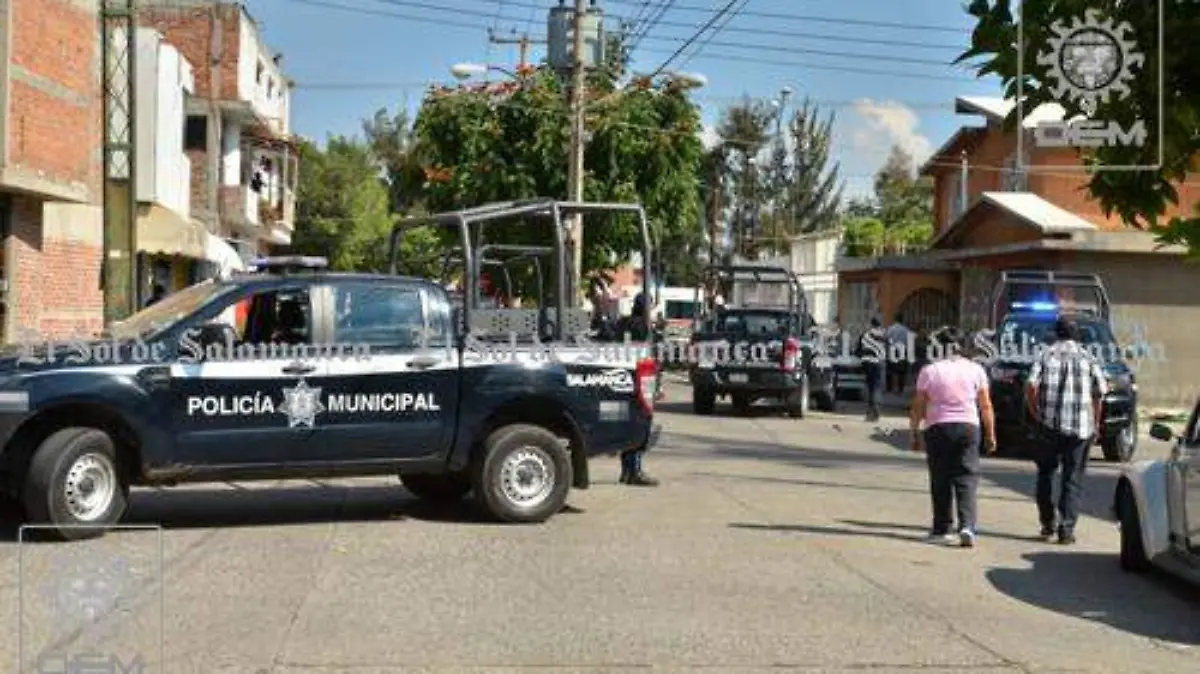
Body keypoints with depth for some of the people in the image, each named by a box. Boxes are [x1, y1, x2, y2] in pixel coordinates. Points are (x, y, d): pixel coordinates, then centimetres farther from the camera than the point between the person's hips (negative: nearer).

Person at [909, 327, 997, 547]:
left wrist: (915, 433, 9)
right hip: (968, 426, 1)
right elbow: (986, 407, 4)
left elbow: (918, 407, 0)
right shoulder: (975, 369, 3)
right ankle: (967, 527, -14)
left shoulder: (930, 370, -1)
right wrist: (990, 435, 11)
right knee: (967, 479, 1)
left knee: (941, 480, 7)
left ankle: (942, 529, 12)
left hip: (938, 429, -1)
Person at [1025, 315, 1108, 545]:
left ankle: (1047, 525, 15)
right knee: (1073, 479, 5)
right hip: (1081, 427, 0)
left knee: (1045, 474, 15)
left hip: (1050, 424, 0)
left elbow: (1031, 385, -9)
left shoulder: (1047, 355, 3)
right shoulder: (1087, 358, 7)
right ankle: (1066, 529, -2)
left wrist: (1035, 412, 4)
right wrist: (1095, 423, 11)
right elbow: (1100, 392, 2)